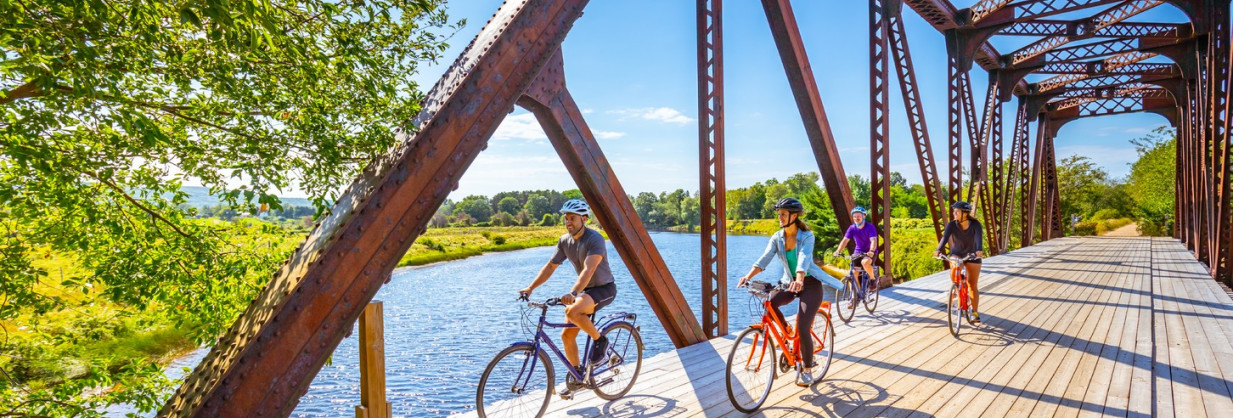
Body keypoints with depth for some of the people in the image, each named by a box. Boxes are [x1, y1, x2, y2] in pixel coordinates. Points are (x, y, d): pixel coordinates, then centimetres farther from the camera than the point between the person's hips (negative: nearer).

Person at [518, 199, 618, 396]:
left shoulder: (595, 239, -24)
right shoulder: (565, 240, -1)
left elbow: (588, 269, -36)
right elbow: (550, 266, 1)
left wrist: (572, 293, -50)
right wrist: (530, 288, -10)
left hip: (604, 288, -7)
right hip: (585, 290, 7)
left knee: (573, 311, -34)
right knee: (566, 335, 2)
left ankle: (600, 340, -9)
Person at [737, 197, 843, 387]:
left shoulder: (806, 236, -15)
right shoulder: (777, 238, -3)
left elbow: (804, 259, -33)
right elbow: (764, 259, -16)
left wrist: (799, 280, -51)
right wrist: (748, 276, -33)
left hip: (810, 284, -4)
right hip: (789, 282, 5)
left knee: (803, 328, -15)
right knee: (768, 302, -26)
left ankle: (807, 371, 5)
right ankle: (786, 331, 4)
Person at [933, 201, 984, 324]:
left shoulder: (975, 224, -18)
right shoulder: (952, 225, -16)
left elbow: (979, 238, -35)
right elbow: (945, 237, -31)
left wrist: (979, 250, -55)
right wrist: (938, 249, -50)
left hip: (972, 256, 0)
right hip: (957, 254, 1)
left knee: (972, 286, 2)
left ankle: (975, 312, 16)